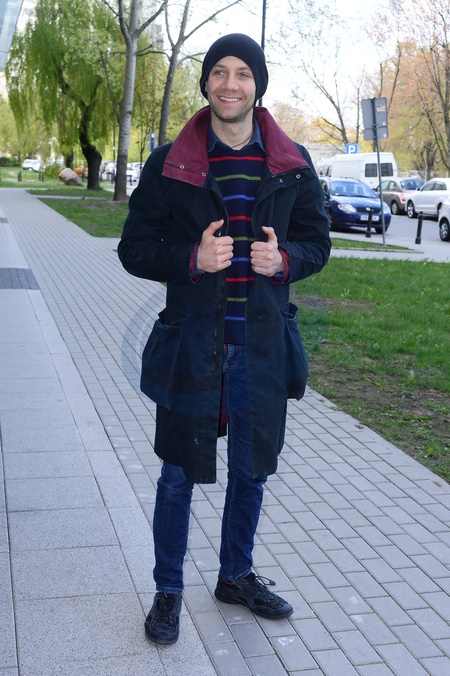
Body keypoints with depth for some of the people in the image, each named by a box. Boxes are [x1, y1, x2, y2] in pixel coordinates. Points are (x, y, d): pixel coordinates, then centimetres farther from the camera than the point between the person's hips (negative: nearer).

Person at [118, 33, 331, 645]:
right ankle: (168, 589, 28)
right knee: (179, 474, 8)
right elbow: (134, 248, -1)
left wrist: (284, 259, -13)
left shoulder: (292, 165, 3)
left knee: (251, 471, 16)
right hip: (191, 343, -2)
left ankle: (237, 575, 38)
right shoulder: (170, 164, -3)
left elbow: (317, 241, 9)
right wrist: (192, 258, -19)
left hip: (263, 344, 2)